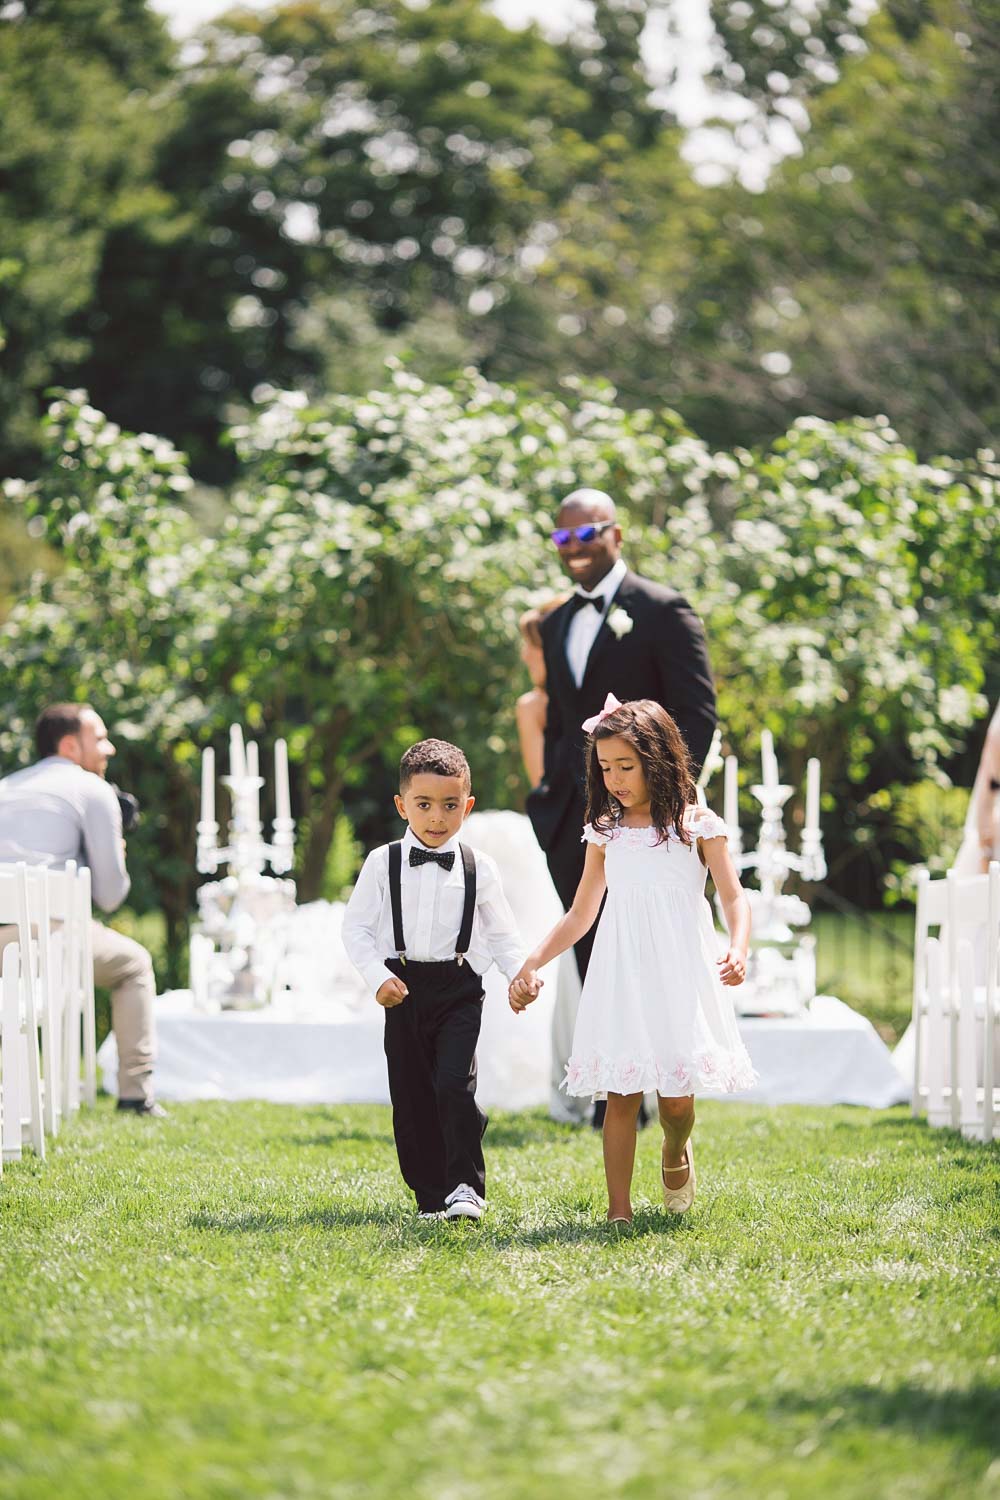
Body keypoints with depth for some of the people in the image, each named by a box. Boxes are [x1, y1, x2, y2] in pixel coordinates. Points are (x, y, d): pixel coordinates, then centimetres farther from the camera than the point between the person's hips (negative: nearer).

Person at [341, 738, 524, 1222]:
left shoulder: (477, 868, 4)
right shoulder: (382, 864, 2)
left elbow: (501, 933, 10)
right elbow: (355, 927, 2)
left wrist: (521, 974, -6)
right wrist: (378, 977, -10)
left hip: (459, 989, -1)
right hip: (404, 990, 1)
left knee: (455, 1085, -17)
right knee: (411, 1096, 3)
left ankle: (466, 1187, -10)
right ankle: (430, 1196, 13)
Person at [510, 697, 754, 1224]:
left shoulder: (697, 825, 0)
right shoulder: (606, 833, 10)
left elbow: (733, 897, -4)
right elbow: (580, 915, 17)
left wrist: (738, 949, -23)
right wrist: (532, 963, 9)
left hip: (680, 980, -2)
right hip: (621, 979, 3)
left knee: (676, 1099, -2)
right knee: (621, 1095, -4)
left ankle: (675, 1153, 32)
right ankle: (619, 1210, -1)